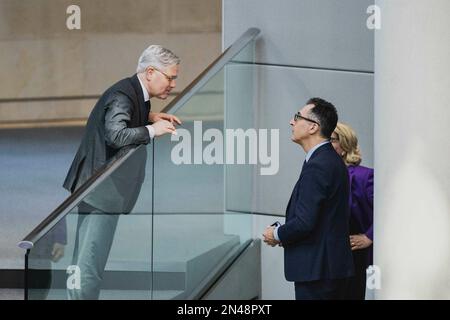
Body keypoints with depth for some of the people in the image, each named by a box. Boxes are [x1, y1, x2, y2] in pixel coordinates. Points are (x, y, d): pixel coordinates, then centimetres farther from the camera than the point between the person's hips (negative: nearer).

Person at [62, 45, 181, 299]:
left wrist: (150, 116, 9)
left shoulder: (134, 93, 10)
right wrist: (152, 130, -25)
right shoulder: (123, 96, -19)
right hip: (101, 190, -10)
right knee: (90, 262, -7)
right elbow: (115, 135, -33)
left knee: (86, 261, 15)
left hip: (105, 188, 10)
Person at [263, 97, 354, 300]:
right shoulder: (332, 160, 13)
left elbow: (305, 222, -23)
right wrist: (283, 234, 11)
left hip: (316, 270, -10)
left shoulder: (317, 166, -18)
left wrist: (277, 235, -5)